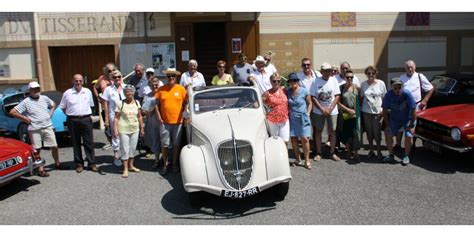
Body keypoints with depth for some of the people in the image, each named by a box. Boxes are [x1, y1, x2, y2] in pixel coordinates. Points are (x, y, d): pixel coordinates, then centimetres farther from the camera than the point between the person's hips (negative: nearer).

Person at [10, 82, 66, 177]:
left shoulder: (45, 98, 7)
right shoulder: (26, 102, -5)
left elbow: (53, 105, 26)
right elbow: (12, 112, -5)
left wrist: (50, 114, 11)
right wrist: (25, 118, -6)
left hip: (48, 127, 4)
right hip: (35, 129, -4)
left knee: (54, 147, 7)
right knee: (37, 150, 1)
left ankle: (57, 164, 26)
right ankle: (40, 170, 9)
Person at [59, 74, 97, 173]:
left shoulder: (88, 92, 8)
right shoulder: (67, 93, 2)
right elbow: (62, 107, 9)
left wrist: (86, 114, 10)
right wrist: (70, 115, 3)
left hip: (86, 119, 1)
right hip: (73, 120, -1)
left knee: (89, 142, 1)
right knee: (76, 143, 6)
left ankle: (92, 163, 7)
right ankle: (79, 164, 15)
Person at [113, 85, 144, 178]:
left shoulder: (137, 103, 5)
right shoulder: (120, 103, -7)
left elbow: (139, 117, 10)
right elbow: (116, 118, -8)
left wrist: (142, 129, 10)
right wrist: (115, 130, -15)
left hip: (135, 129, 4)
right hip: (124, 130, -4)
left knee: (133, 148, 12)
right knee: (125, 149, 1)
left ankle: (131, 166, 28)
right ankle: (125, 169, 10)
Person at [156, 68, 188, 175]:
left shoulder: (181, 89, 0)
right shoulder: (161, 89, 1)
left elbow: (185, 103, 5)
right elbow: (157, 103, 5)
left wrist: (184, 115, -2)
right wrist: (159, 116, -1)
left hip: (178, 122, 0)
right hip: (164, 122, 0)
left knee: (176, 144, 10)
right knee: (164, 144, 5)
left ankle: (175, 164, 24)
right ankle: (165, 164, 19)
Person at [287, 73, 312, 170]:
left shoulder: (304, 91, -4)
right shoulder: (287, 92, 3)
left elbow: (309, 104, 5)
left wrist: (307, 114, -2)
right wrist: (288, 112, 2)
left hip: (303, 118, -3)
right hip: (292, 119, 3)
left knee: (304, 139, -6)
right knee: (293, 140, 5)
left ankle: (307, 161, 5)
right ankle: (298, 159, 20)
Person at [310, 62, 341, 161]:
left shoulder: (334, 80, -1)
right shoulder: (316, 81, -5)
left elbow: (337, 96, -2)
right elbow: (313, 97, -6)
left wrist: (330, 108, -11)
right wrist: (322, 109, -12)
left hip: (332, 111, 1)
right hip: (319, 111, -1)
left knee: (332, 131, 3)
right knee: (318, 131, 4)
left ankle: (332, 153, 14)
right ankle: (318, 153, 13)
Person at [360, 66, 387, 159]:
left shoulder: (381, 83, 0)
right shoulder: (363, 84, 4)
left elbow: (385, 97, 4)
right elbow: (361, 97, 9)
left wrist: (383, 109, -5)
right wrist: (360, 109, 2)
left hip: (377, 112, -2)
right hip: (366, 112, 2)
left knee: (377, 132, -2)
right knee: (369, 132, 8)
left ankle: (379, 150, 11)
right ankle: (371, 150, 21)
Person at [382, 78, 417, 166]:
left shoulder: (407, 94, -28)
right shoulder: (388, 95, -20)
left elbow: (413, 110, -21)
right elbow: (385, 110, -8)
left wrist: (411, 125, -16)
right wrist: (388, 123, -7)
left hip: (407, 119, -3)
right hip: (394, 119, 3)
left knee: (408, 136, -13)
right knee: (389, 135, -3)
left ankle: (406, 156, 8)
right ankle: (391, 155, 16)